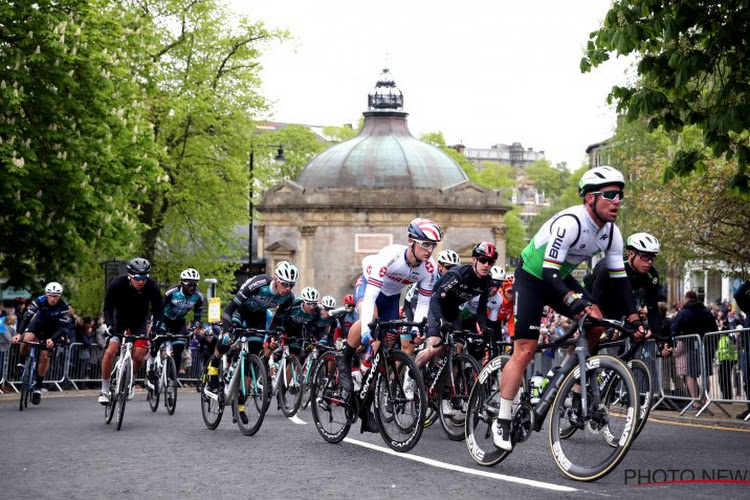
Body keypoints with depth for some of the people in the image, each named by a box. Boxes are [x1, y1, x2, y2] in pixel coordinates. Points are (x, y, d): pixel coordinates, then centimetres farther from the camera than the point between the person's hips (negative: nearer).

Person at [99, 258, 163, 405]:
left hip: (139, 321, 1)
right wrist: (110, 325, -43)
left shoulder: (152, 286, -26)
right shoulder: (117, 284, -28)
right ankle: (104, 390, -5)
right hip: (120, 319, -1)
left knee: (139, 356, -14)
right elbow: (108, 308, -26)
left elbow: (158, 310, -23)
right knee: (110, 351, -18)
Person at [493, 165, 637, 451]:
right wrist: (573, 299, -52)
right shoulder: (569, 223, -32)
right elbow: (549, 271, -37)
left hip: (560, 278, 7)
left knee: (596, 323, -15)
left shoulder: (611, 233, -9)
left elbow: (619, 276, -4)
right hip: (531, 277, -7)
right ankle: (502, 421, -6)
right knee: (524, 351, -13)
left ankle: (574, 391, 0)